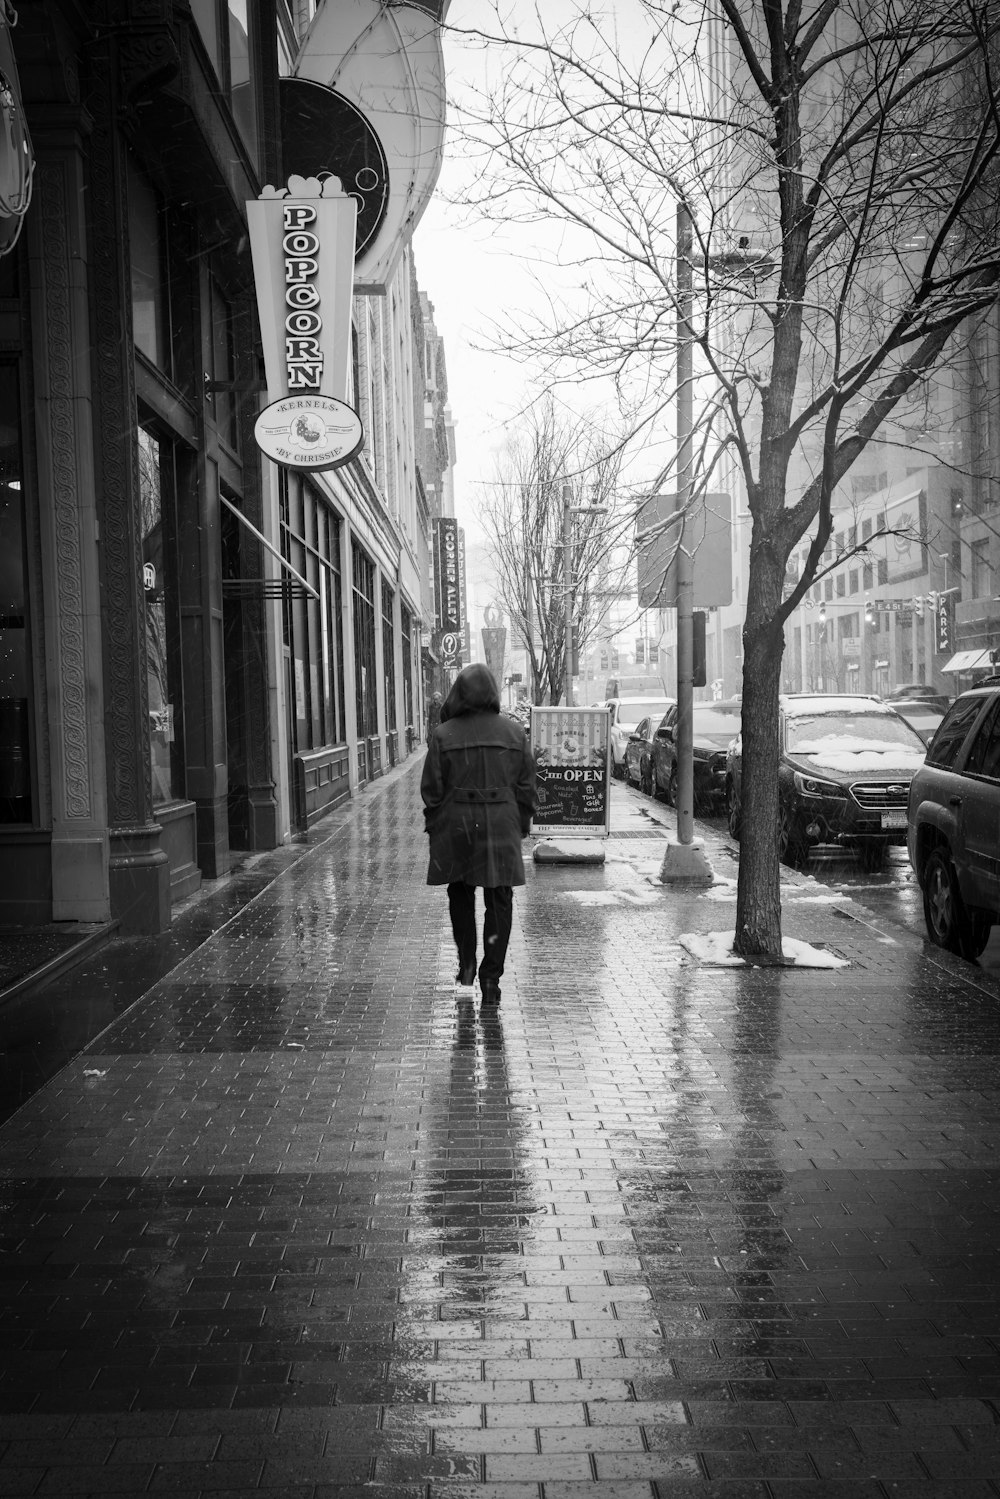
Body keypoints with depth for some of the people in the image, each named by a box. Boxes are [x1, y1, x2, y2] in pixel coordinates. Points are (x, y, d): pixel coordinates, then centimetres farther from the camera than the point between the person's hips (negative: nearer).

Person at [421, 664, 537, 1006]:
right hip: (501, 825, 1)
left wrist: (433, 826, 9)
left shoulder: (443, 735, -6)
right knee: (499, 901, 5)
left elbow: (432, 790, -3)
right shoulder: (514, 732, 0)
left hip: (456, 824, 0)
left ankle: (467, 965, 24)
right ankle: (491, 979, 4)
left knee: (460, 894, 19)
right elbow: (526, 786, 5)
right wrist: (522, 824, 14)